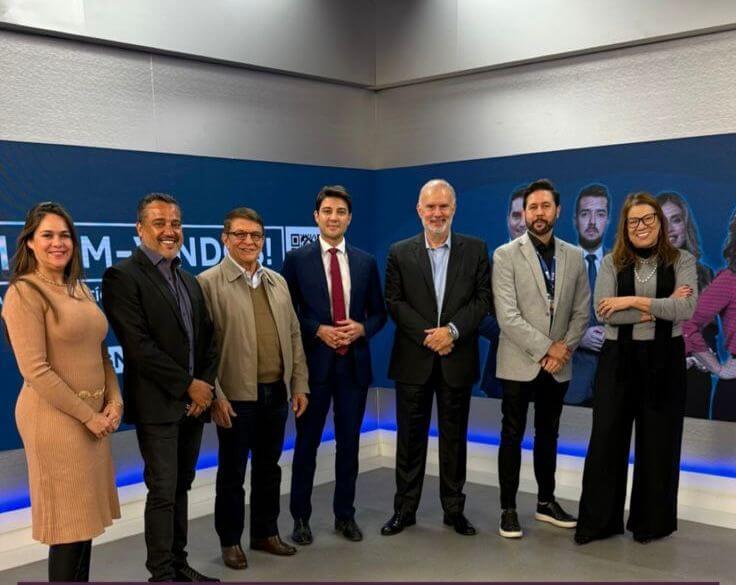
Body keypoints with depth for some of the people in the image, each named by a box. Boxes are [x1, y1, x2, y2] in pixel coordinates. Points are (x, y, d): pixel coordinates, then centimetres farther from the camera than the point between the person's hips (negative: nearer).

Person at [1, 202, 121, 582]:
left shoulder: (79, 289, 11)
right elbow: (35, 370, -17)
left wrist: (114, 402, -1)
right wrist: (88, 415, -14)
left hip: (94, 417, 7)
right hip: (56, 418, -7)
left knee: (86, 514, 14)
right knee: (68, 520, 1)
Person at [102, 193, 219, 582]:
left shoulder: (189, 281, 15)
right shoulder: (122, 276, -9)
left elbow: (208, 339, 14)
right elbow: (138, 345, -17)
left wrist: (206, 384, -3)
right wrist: (188, 385, -15)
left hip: (194, 402, 7)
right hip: (157, 404, -7)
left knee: (180, 487, 14)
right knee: (162, 492, -1)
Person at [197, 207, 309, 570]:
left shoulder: (277, 281, 12)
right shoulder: (209, 282, -7)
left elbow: (293, 336, 13)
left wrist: (299, 384, 8)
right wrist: (215, 396, -14)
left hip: (277, 393, 5)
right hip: (236, 396, -5)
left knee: (269, 468, 16)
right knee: (232, 473, 7)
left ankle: (266, 533, 30)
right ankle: (230, 541, 22)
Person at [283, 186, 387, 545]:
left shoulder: (366, 262, 7)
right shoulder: (297, 259, -1)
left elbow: (379, 313, 10)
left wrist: (362, 329, -10)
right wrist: (318, 330, -16)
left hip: (354, 362, 3)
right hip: (314, 361, -2)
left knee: (349, 443, 11)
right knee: (307, 444, 7)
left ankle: (345, 515, 24)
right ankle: (301, 518, 20)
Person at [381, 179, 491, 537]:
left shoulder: (475, 249, 4)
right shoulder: (400, 253, 4)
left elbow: (483, 299, -2)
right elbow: (394, 303, -2)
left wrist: (452, 330, -15)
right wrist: (427, 335, -13)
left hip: (457, 359, 0)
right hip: (413, 360, 0)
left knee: (454, 437, 9)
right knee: (410, 436, 7)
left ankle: (454, 509, 21)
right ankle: (405, 509, 18)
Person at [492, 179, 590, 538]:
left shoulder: (574, 256, 6)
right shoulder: (506, 255, -7)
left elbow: (581, 312, 7)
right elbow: (507, 316, -14)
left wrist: (565, 347, -9)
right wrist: (547, 348, -15)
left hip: (557, 365, 4)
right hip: (519, 363, -4)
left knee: (548, 435, 15)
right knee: (513, 437, 4)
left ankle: (546, 502, 28)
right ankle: (508, 509, 14)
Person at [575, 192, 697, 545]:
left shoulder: (681, 261, 1)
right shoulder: (611, 263, 2)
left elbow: (685, 309, -14)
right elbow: (604, 313, -11)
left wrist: (632, 301, -17)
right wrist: (659, 309, -14)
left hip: (664, 359, 0)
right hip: (618, 357, 1)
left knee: (658, 440, 8)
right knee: (607, 437, 3)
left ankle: (652, 521, 23)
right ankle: (599, 519, 14)